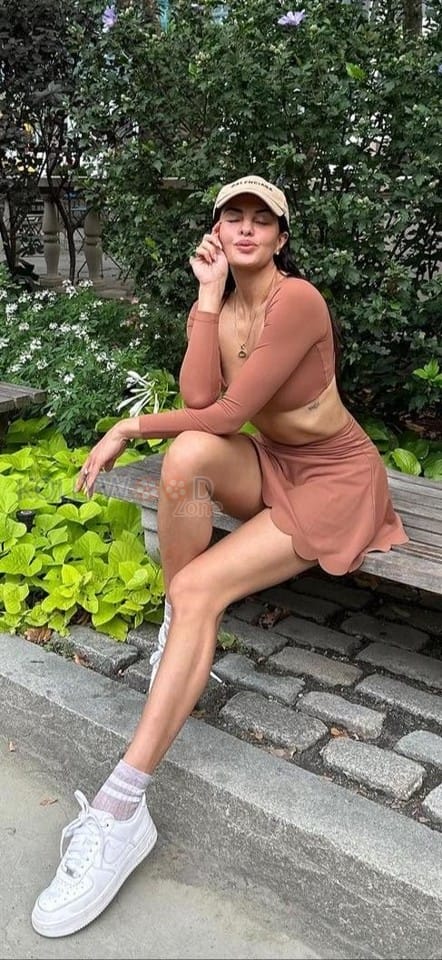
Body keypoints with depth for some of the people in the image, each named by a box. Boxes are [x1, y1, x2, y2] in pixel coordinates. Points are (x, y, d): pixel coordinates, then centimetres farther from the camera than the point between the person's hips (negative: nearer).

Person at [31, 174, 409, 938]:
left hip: (334, 476, -6)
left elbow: (228, 412, -22)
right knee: (188, 455, -29)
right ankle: (176, 629, -10)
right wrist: (208, 295, -11)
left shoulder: (297, 300, -19)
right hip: (271, 468, 6)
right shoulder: (218, 309, 5)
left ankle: (123, 808, -24)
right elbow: (197, 399, -15)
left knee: (200, 586, -25)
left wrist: (130, 426, -11)